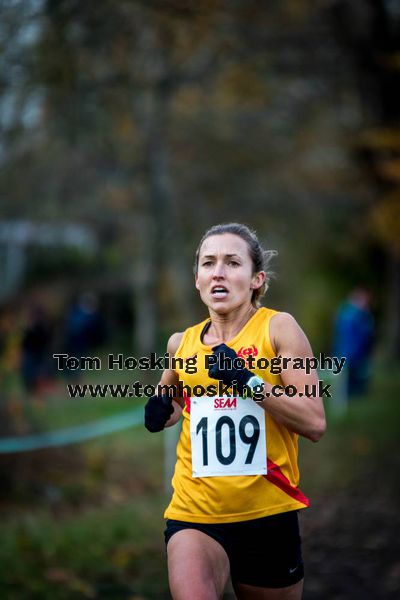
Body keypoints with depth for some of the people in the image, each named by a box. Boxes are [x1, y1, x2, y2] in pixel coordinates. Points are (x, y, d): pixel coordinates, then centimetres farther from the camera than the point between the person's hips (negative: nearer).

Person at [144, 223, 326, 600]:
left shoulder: (277, 327, -6)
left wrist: (248, 380, -20)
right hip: (195, 515, 1)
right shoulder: (181, 343, 5)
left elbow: (315, 423, -12)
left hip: (268, 515, -1)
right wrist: (162, 410, 5)